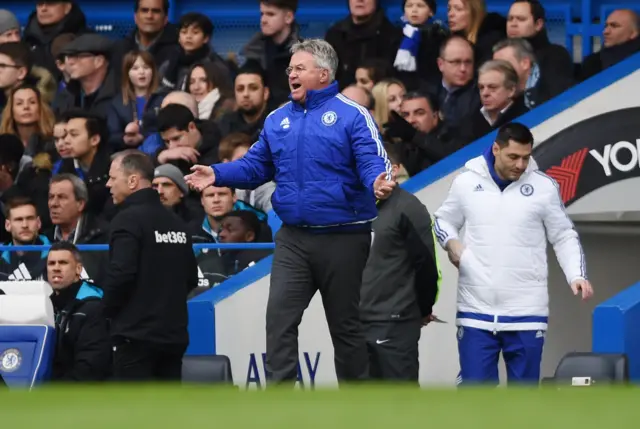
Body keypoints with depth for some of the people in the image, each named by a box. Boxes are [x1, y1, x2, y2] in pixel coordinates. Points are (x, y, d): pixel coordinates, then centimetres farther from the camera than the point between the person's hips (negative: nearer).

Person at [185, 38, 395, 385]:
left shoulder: (352, 115, -6)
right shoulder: (278, 120, 12)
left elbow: (372, 163, -15)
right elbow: (255, 166, 13)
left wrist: (377, 182, -37)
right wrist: (217, 175, -2)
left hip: (343, 238, -5)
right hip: (293, 238, 5)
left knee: (347, 324, 7)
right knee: (280, 316, -7)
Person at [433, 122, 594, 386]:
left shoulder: (544, 186, 0)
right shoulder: (466, 182, 1)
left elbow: (564, 237, 6)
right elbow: (443, 220, 16)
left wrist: (577, 275, -9)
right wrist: (451, 242, -6)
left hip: (526, 311, 0)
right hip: (476, 308, 0)